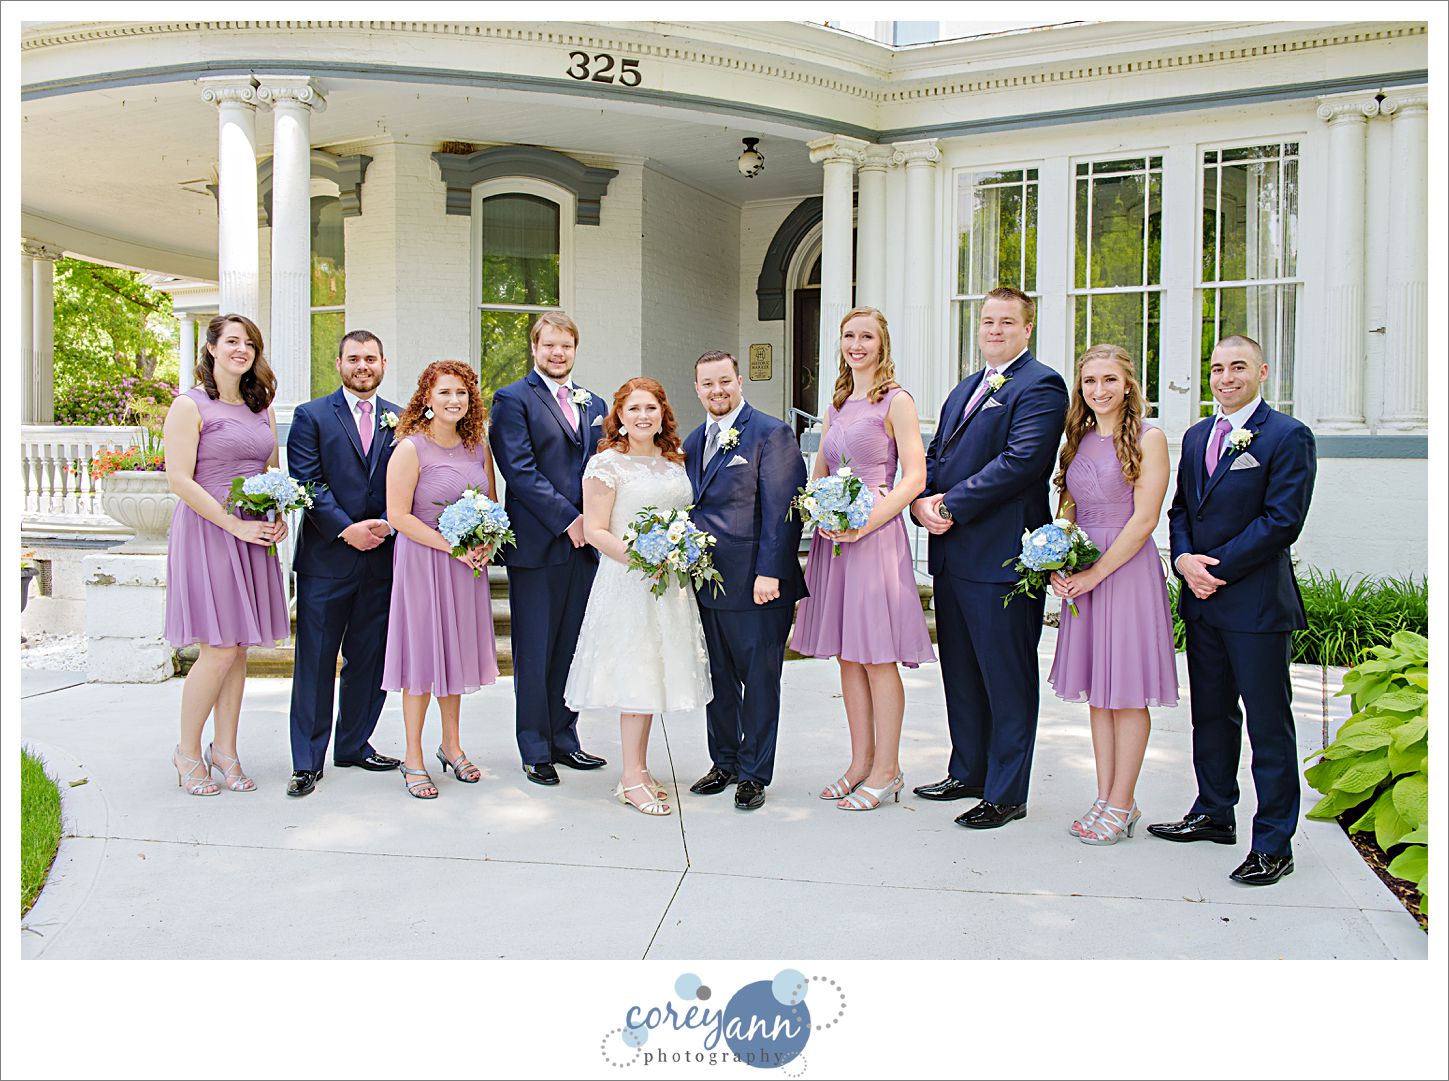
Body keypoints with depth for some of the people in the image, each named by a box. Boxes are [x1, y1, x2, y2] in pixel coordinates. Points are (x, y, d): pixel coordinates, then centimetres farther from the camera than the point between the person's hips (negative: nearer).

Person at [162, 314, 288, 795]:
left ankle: (225, 751, 19)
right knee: (219, 652, -7)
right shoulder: (190, 405, -6)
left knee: (238, 650, 8)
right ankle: (188, 752, 12)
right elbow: (179, 480, -12)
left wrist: (277, 518, 2)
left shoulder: (261, 407, 14)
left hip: (254, 535, 6)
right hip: (206, 533, -6)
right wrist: (236, 525, -15)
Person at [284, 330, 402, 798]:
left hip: (383, 558, 3)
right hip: (326, 558, -3)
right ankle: (307, 760, 9)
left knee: (370, 659, 10)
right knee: (315, 662, 1)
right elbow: (307, 483, -6)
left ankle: (354, 745, 24)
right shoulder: (311, 416, 3)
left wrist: (387, 524, -10)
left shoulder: (400, 420, 11)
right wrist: (346, 529, -15)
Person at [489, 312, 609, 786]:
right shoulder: (512, 399, -2)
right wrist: (566, 519, -14)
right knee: (535, 652, 2)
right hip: (537, 545, -5)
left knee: (571, 648, 11)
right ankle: (535, 750, 12)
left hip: (584, 543, 5)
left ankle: (564, 739, 23)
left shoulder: (593, 404, 16)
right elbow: (520, 470, -11)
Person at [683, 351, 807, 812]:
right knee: (717, 679, 14)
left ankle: (754, 774, 15)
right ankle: (724, 762, 28)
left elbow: (782, 509, -13)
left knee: (759, 681, 3)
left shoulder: (772, 433, -7)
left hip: (756, 583, -6)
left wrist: (770, 572, -18)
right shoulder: (693, 441, 15)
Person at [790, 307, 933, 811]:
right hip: (833, 537, 7)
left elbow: (914, 476, -11)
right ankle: (861, 763, 20)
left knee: (878, 657, -2)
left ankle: (886, 770, 9)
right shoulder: (836, 405, 16)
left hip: (875, 535, -7)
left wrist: (865, 522, -20)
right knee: (848, 655, 10)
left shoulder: (896, 401, -5)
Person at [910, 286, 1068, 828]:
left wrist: (951, 506, -17)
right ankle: (967, 773, 32)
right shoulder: (964, 390, 20)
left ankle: (1006, 793, 11)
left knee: (1007, 677, 1)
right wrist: (923, 501, -3)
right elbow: (936, 454, 18)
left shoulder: (1040, 386, -8)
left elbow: (1020, 462, -19)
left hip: (1002, 556, -9)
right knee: (960, 672, 17)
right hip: (951, 554, 9)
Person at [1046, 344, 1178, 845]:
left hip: (1127, 569, -6)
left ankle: (1122, 804, 10)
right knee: (1097, 689, 11)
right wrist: (1057, 566, -2)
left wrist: (1096, 572, -15)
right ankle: (1105, 797, 20)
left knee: (1127, 690, 1)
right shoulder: (1079, 440, 11)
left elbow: (1144, 518, -13)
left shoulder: (1148, 438, -7)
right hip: (1081, 573, 6)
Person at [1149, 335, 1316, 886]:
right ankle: (1214, 813, 32)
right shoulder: (1196, 436, 14)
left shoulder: (1288, 436, -7)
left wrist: (1216, 567, -16)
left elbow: (1282, 521, -15)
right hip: (1202, 599, 7)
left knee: (1268, 724, 1)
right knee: (1210, 715, 17)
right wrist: (1184, 559, -6)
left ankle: (1273, 844, 10)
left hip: (1257, 603, -7)